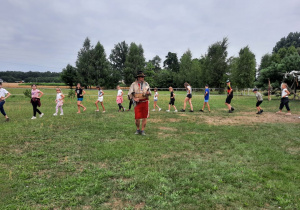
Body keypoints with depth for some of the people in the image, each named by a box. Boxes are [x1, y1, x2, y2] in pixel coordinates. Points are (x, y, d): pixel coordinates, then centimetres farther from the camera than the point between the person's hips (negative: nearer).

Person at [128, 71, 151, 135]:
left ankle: (143, 130, 14)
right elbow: (130, 93, 2)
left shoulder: (146, 83, 8)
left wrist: (148, 93, -10)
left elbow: (149, 92, 14)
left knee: (145, 117, 2)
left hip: (145, 102, 2)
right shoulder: (134, 84, 1)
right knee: (137, 118, -2)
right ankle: (138, 129, 20)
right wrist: (134, 98, -13)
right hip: (138, 103, -2)